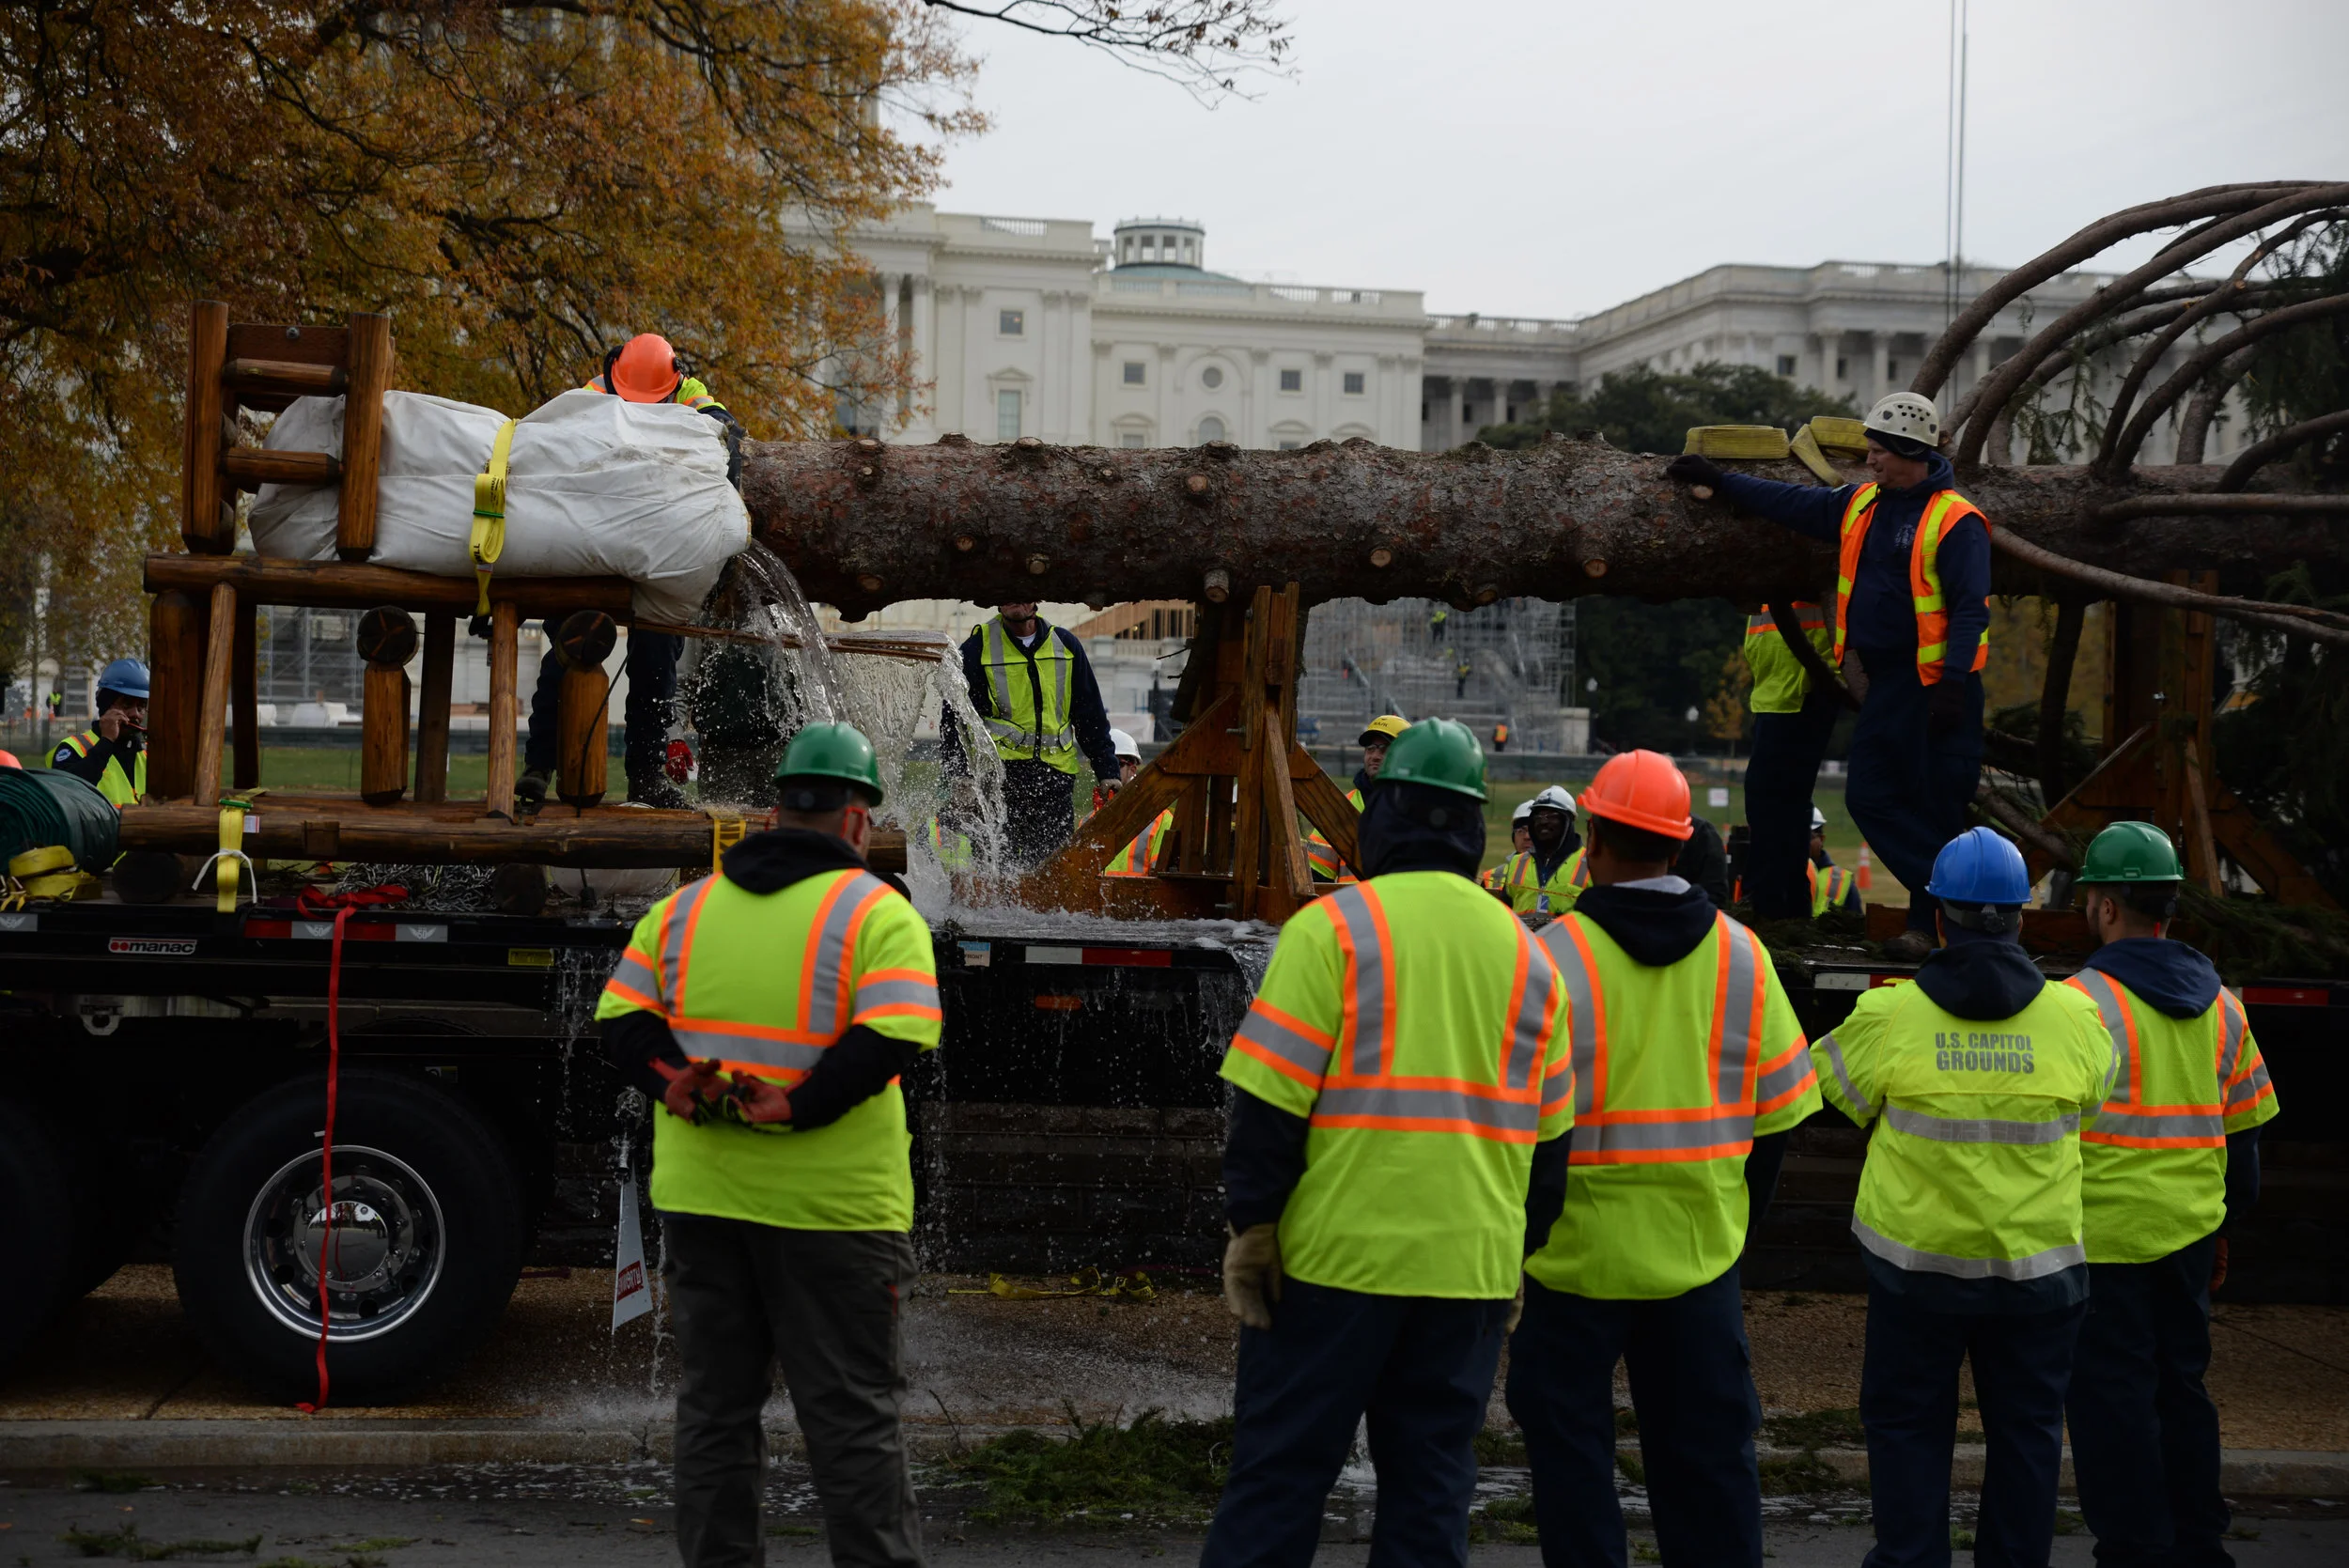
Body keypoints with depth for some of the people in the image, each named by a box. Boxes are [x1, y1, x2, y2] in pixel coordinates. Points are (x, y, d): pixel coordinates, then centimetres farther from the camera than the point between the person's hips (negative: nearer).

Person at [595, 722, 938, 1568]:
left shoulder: (682, 909, 10)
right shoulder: (877, 913, -6)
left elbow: (622, 1020, 3)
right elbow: (888, 1042, -19)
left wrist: (683, 1086, -10)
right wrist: (794, 1108, -18)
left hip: (701, 1197, 4)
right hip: (829, 1205, -4)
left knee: (714, 1404, 14)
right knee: (853, 1416, 2)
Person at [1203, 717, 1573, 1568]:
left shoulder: (1333, 926, -6)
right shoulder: (1526, 955, 10)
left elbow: (1271, 1095, -11)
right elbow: (1547, 1133, 14)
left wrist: (1251, 1224, -5)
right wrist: (1515, 1260, 21)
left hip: (1337, 1252, -4)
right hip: (1473, 1266, 4)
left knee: (1280, 1468, 4)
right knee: (1432, 1482, 11)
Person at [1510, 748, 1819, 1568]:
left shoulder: (1555, 954, -12)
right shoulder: (1740, 956, 2)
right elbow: (1774, 1114, 7)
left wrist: (1516, 1227, 2)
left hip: (1579, 1247, -4)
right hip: (1700, 1248, 4)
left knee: (1571, 1440, 8)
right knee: (1709, 1447, 13)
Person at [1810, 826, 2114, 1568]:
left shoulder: (1889, 1017, -12)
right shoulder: (2074, 1018, -7)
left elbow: (1822, 1080, 4)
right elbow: (2098, 1101, 11)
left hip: (1916, 1258, -1)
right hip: (2037, 1263, 1)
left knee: (1906, 1422, 13)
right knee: (2026, 1427, 15)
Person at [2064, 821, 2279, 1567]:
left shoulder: (2083, 1001, -13)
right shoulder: (2220, 1004, 8)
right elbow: (2242, 1131, 15)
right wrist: (2223, 1221, 25)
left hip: (2104, 1235, -6)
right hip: (2189, 1233, 7)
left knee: (2112, 1397, 2)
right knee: (2181, 1386, 17)